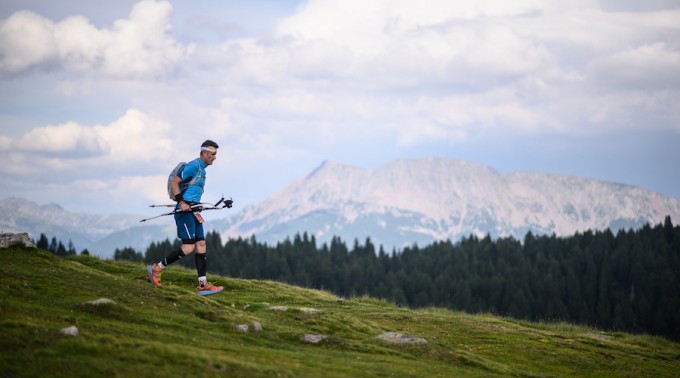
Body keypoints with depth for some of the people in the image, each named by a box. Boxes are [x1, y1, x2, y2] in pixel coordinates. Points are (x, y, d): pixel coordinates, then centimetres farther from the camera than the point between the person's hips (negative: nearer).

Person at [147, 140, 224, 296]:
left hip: (193, 212, 10)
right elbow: (174, 182, -17)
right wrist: (181, 203, -23)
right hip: (185, 212, -10)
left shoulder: (201, 169, 19)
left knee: (201, 245, 3)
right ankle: (156, 268, -2)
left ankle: (203, 285, 0)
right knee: (188, 248, -13)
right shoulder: (193, 166, -12)